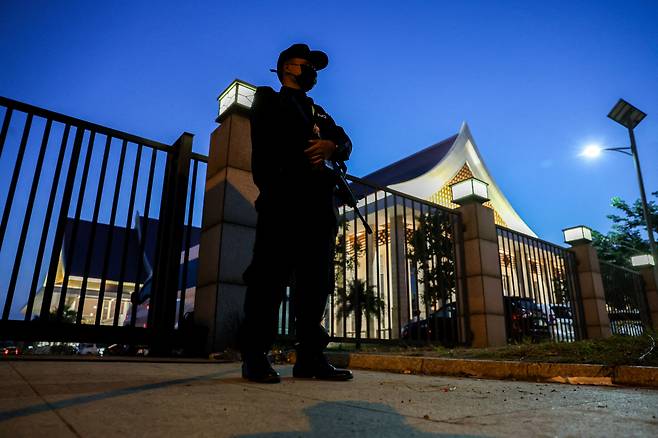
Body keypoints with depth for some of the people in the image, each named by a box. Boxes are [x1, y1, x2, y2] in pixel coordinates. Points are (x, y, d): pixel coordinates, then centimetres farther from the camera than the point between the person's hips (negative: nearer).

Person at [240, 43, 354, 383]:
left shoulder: (318, 112, 34)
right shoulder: (268, 99, 17)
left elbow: (345, 142, 17)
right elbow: (266, 139, -4)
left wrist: (330, 145, -6)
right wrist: (312, 143, -4)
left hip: (320, 200, 6)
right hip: (283, 196, -6)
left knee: (317, 278, -1)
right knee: (270, 272, -10)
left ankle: (311, 357, 2)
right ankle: (254, 355, -5)